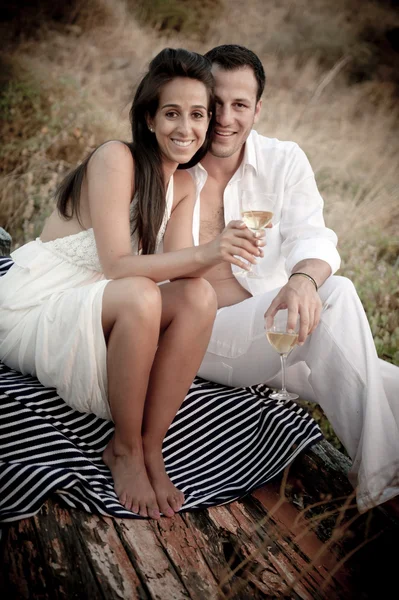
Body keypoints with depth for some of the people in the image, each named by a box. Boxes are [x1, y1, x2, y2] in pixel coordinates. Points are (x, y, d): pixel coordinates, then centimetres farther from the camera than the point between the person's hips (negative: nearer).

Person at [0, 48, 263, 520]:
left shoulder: (183, 186, 8)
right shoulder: (116, 159, -16)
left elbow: (179, 269, -5)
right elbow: (117, 265, -24)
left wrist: (226, 247, -25)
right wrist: (204, 254, -35)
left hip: (91, 313, 7)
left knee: (199, 296, -20)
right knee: (139, 296, -36)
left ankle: (150, 449, -15)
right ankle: (124, 450, -16)